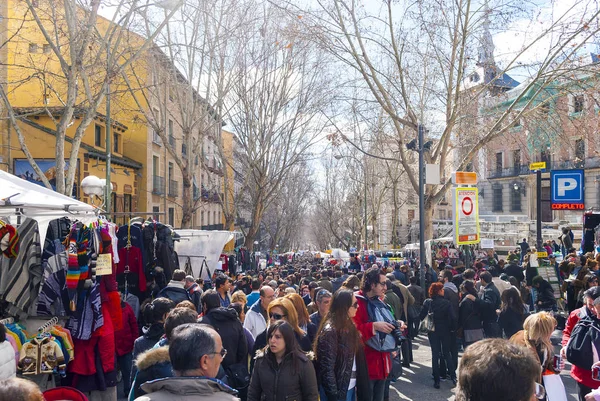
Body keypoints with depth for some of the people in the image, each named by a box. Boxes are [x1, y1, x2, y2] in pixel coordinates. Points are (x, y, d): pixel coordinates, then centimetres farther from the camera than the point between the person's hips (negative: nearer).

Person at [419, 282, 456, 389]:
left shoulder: (427, 303, -8)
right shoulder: (446, 303, -14)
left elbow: (422, 317, -6)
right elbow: (452, 318, -15)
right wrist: (453, 328, -1)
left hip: (432, 332, 1)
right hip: (445, 331, -1)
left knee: (435, 355, 7)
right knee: (447, 353, 15)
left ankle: (436, 381, 6)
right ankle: (453, 377, 12)